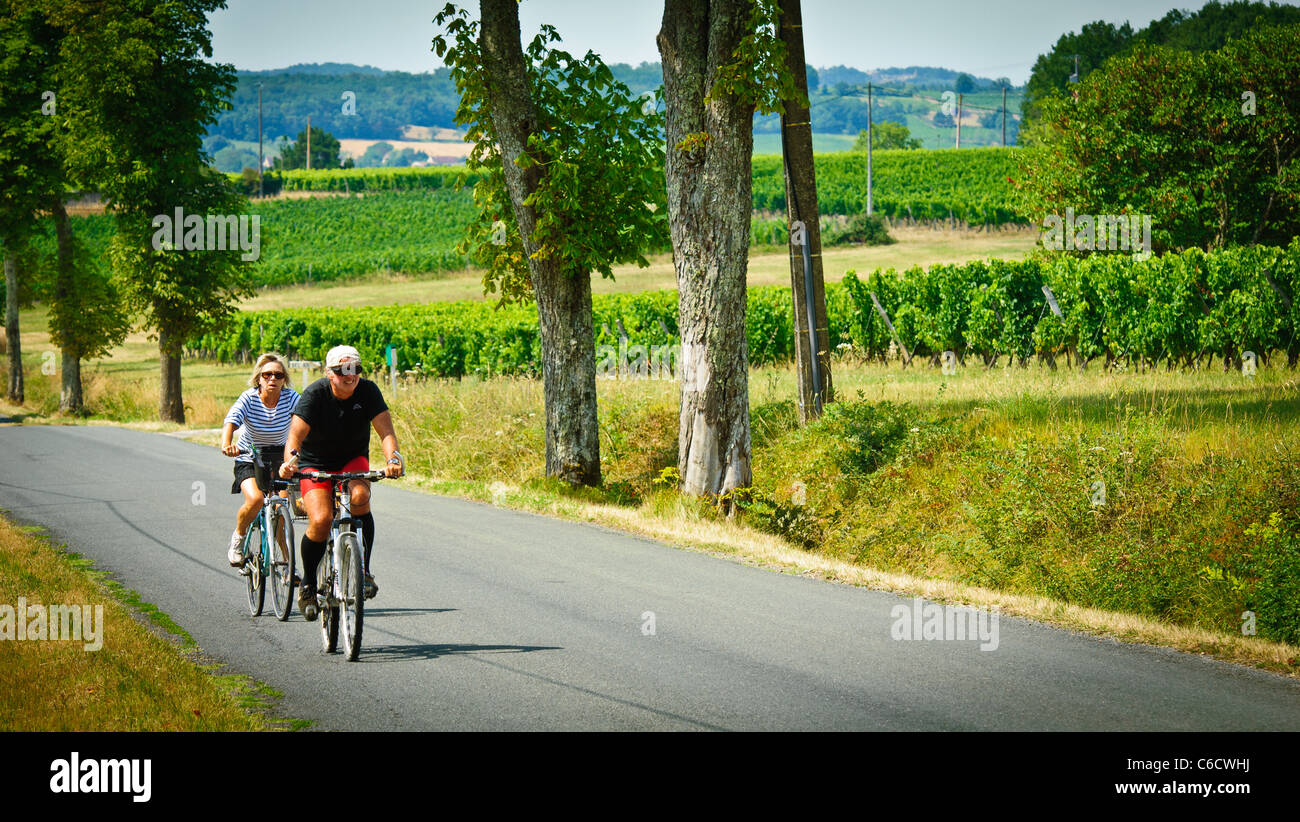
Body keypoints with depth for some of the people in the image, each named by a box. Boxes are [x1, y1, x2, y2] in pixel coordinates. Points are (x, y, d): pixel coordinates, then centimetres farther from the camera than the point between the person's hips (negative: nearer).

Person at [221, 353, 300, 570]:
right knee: (255, 499, -27)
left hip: (279, 457, 2)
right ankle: (238, 538, 2)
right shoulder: (249, 399, -16)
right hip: (249, 459, -2)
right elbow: (231, 423, -31)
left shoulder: (290, 397, -12)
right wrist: (226, 444, -52)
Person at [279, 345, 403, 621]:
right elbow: (295, 435, -30)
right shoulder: (315, 394, -21)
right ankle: (308, 583, 1)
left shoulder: (367, 391, -15)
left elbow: (386, 431, -25)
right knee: (321, 520, -23)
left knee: (360, 496, -32)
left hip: (353, 459, 2)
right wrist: (290, 461, -52)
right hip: (315, 463, -1)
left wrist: (393, 458, -45)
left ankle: (363, 570, -16)